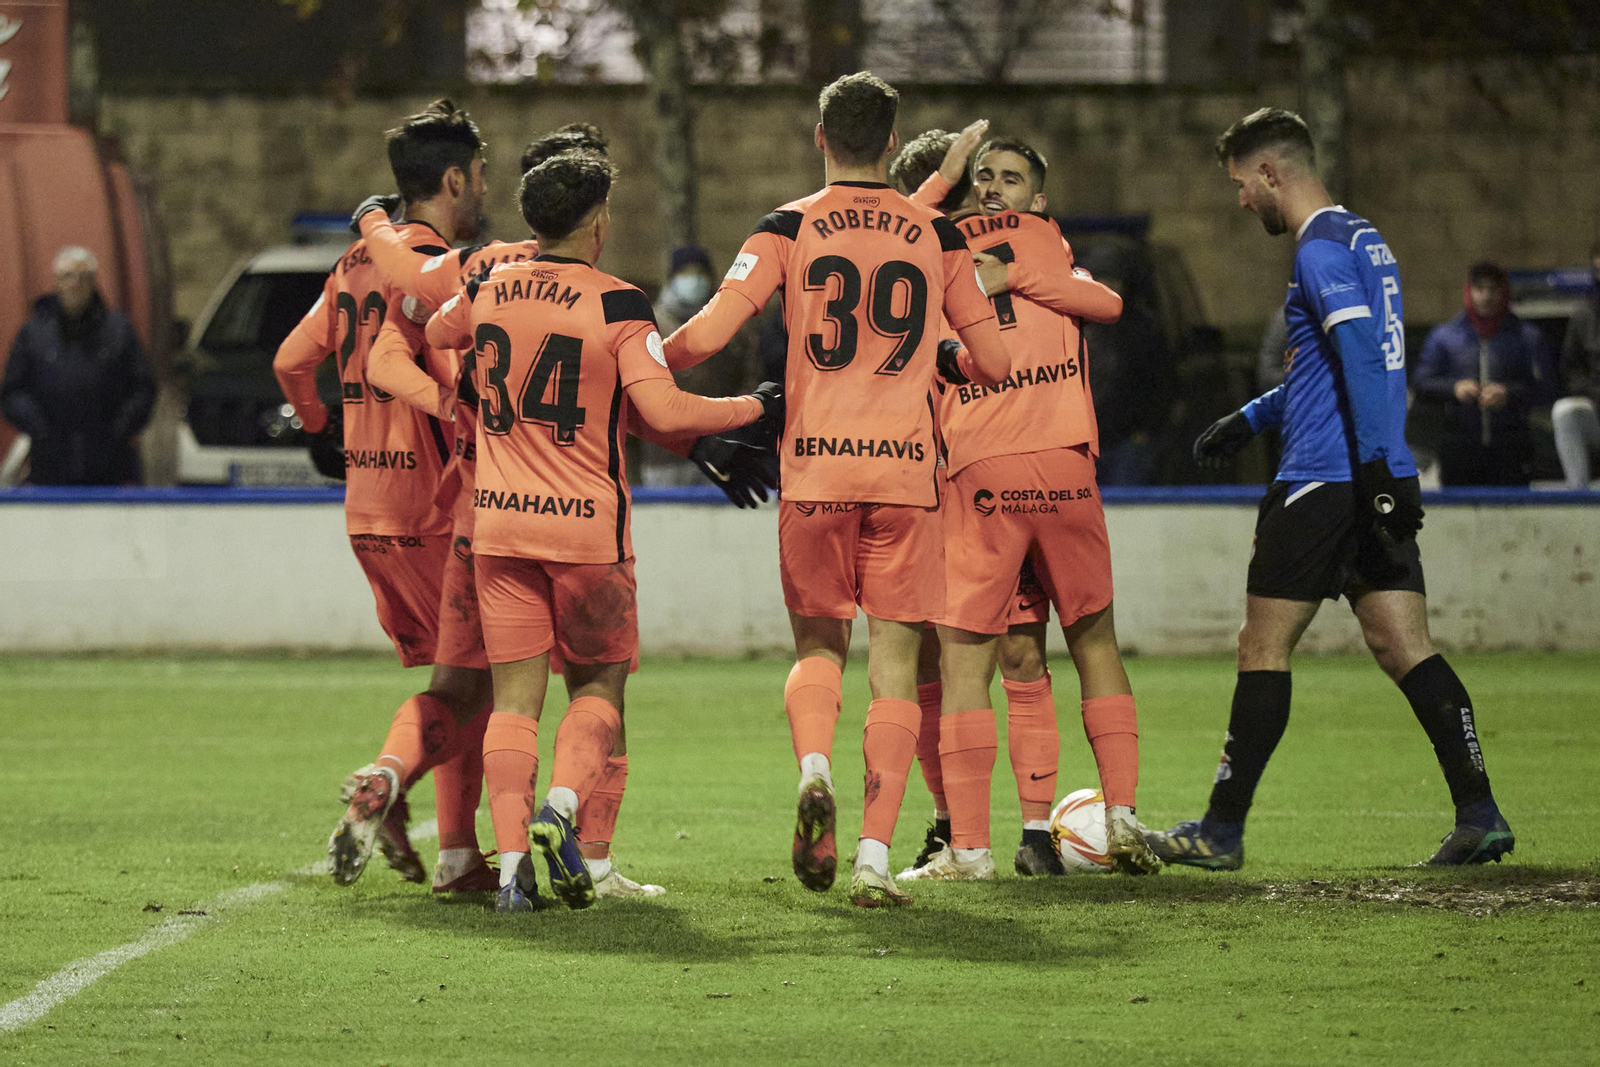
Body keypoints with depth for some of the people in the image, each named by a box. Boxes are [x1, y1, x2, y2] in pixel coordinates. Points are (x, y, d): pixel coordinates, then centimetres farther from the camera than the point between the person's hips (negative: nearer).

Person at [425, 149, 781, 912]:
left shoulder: (486, 290, 3)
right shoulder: (616, 306, -11)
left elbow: (425, 335, 22)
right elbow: (665, 413, -17)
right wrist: (755, 407, -5)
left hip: (499, 524, 3)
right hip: (587, 525, -3)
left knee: (515, 698, 5)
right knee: (598, 684, 13)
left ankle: (512, 861, -7)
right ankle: (561, 808, -12)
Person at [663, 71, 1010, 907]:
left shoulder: (790, 227, 2)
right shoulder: (935, 234, 7)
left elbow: (709, 331, -7)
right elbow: (994, 362, 11)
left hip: (813, 468, 0)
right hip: (905, 467, 0)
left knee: (818, 644, 17)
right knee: (894, 667, 3)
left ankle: (813, 769, -13)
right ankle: (874, 859, -6)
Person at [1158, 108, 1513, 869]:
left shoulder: (1321, 250, -11)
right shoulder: (1362, 238, 19)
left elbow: (1360, 357, -22)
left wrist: (1378, 469, -27)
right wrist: (1251, 418, 34)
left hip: (1325, 483, -9)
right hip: (1377, 487, 9)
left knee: (1262, 648, 0)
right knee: (1404, 648, 3)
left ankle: (1221, 832, 5)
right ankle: (1479, 815, -7)